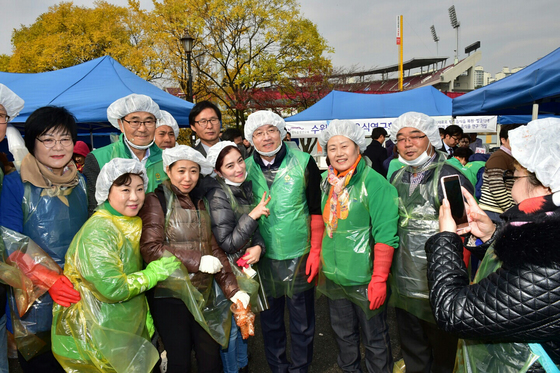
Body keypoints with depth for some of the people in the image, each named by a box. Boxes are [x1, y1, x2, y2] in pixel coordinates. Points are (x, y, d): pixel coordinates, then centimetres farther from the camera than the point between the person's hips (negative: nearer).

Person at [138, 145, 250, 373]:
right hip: (170, 296, -5)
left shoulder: (198, 204, 12)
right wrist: (197, 260, -19)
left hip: (203, 295, 5)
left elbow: (213, 248, 8)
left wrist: (233, 289, 0)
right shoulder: (157, 200, -6)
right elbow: (150, 249, -16)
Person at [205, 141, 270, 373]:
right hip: (228, 270, -7)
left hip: (247, 265, 7)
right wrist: (252, 215, -26)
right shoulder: (217, 196, -21)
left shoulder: (246, 187, 0)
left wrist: (259, 247, -11)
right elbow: (227, 244, -22)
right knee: (230, 327, 8)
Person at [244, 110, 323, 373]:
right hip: (263, 256, 2)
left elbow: (316, 210, -5)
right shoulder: (246, 168, -1)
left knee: (302, 322, 13)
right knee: (270, 320, 18)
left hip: (299, 255, -2)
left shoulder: (303, 162, -8)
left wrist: (316, 250, -7)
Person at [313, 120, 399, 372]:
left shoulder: (373, 182, -16)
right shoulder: (326, 181, 3)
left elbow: (385, 235, -18)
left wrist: (379, 279, -19)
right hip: (333, 276, 6)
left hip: (364, 280, -6)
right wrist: (316, 254, 11)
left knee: (375, 340, 13)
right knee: (343, 334, 23)